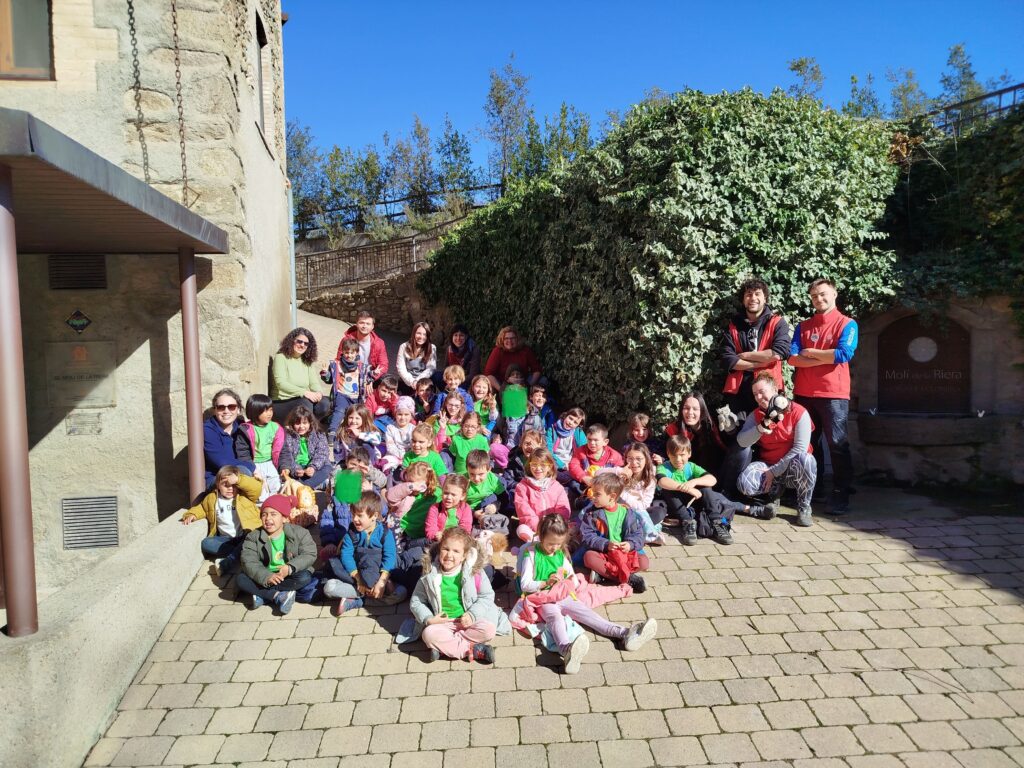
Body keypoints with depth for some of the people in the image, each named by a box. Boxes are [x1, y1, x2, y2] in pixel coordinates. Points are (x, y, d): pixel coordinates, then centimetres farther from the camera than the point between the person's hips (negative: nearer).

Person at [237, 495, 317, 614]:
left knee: (305, 577, -30)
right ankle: (279, 595, -26)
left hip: (289, 576, -1)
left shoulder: (299, 533, -9)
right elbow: (249, 563, -16)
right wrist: (266, 577, -34)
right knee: (240, 579, -20)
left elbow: (309, 555, -15)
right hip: (265, 578, 1)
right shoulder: (253, 537, -6)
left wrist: (290, 568, -32)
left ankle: (261, 595, -23)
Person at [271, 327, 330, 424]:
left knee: (324, 402, -24)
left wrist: (319, 392, -19)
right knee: (305, 403, -35)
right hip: (281, 403, -5)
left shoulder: (307, 361, 15)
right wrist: (304, 392, -29)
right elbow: (281, 383, -16)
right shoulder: (281, 357, -3)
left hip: (302, 400, 5)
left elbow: (314, 383, 6)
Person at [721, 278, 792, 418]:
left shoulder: (777, 322, 3)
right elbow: (728, 360, -4)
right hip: (738, 390, 2)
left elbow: (780, 352, -14)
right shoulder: (733, 325, 8)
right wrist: (761, 362, -11)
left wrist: (744, 355, -8)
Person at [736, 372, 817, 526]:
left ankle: (804, 508, -14)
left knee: (806, 460, -39)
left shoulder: (799, 412, -11)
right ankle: (775, 491, 7)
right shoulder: (756, 415, 1)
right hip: (767, 465, 3)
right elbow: (741, 442, -12)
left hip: (792, 468, -2)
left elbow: (800, 448, -18)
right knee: (745, 483, -28)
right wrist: (762, 426, -28)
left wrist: (775, 471, -18)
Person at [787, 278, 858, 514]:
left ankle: (841, 495, 4)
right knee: (807, 443, 11)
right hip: (804, 394, 4)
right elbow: (792, 358, -1)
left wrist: (810, 352, -4)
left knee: (838, 444, -2)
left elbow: (843, 355, -14)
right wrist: (826, 358, -11)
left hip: (834, 394, -4)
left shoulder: (847, 324, 2)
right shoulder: (803, 326, 12)